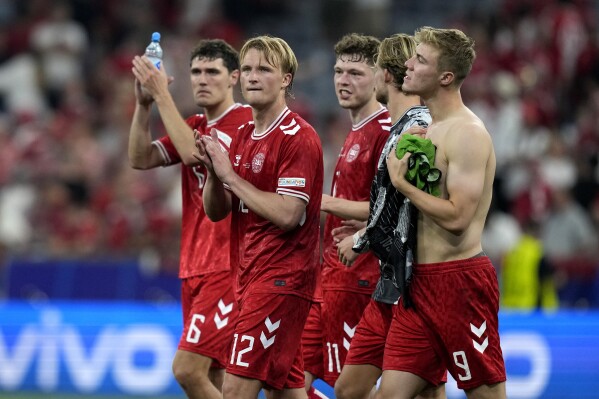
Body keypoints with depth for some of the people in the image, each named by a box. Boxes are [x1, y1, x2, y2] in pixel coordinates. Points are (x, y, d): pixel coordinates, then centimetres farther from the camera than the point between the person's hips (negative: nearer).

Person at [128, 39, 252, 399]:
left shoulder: (245, 121, -10)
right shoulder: (194, 127, 15)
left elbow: (193, 153, -23)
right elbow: (141, 159, 7)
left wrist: (163, 95, -19)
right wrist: (144, 103, -5)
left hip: (229, 268, -8)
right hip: (196, 267, 8)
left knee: (188, 369, -17)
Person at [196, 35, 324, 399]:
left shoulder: (298, 137, -12)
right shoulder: (244, 136, 14)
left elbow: (287, 214, -21)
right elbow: (216, 211, 14)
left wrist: (231, 175, -16)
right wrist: (213, 171, -6)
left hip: (282, 277, -9)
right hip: (251, 274, 9)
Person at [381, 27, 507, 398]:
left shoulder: (467, 133, -15)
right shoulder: (428, 130, 15)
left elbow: (457, 217, -23)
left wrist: (402, 183, -15)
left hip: (459, 280, -9)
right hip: (420, 280, 9)